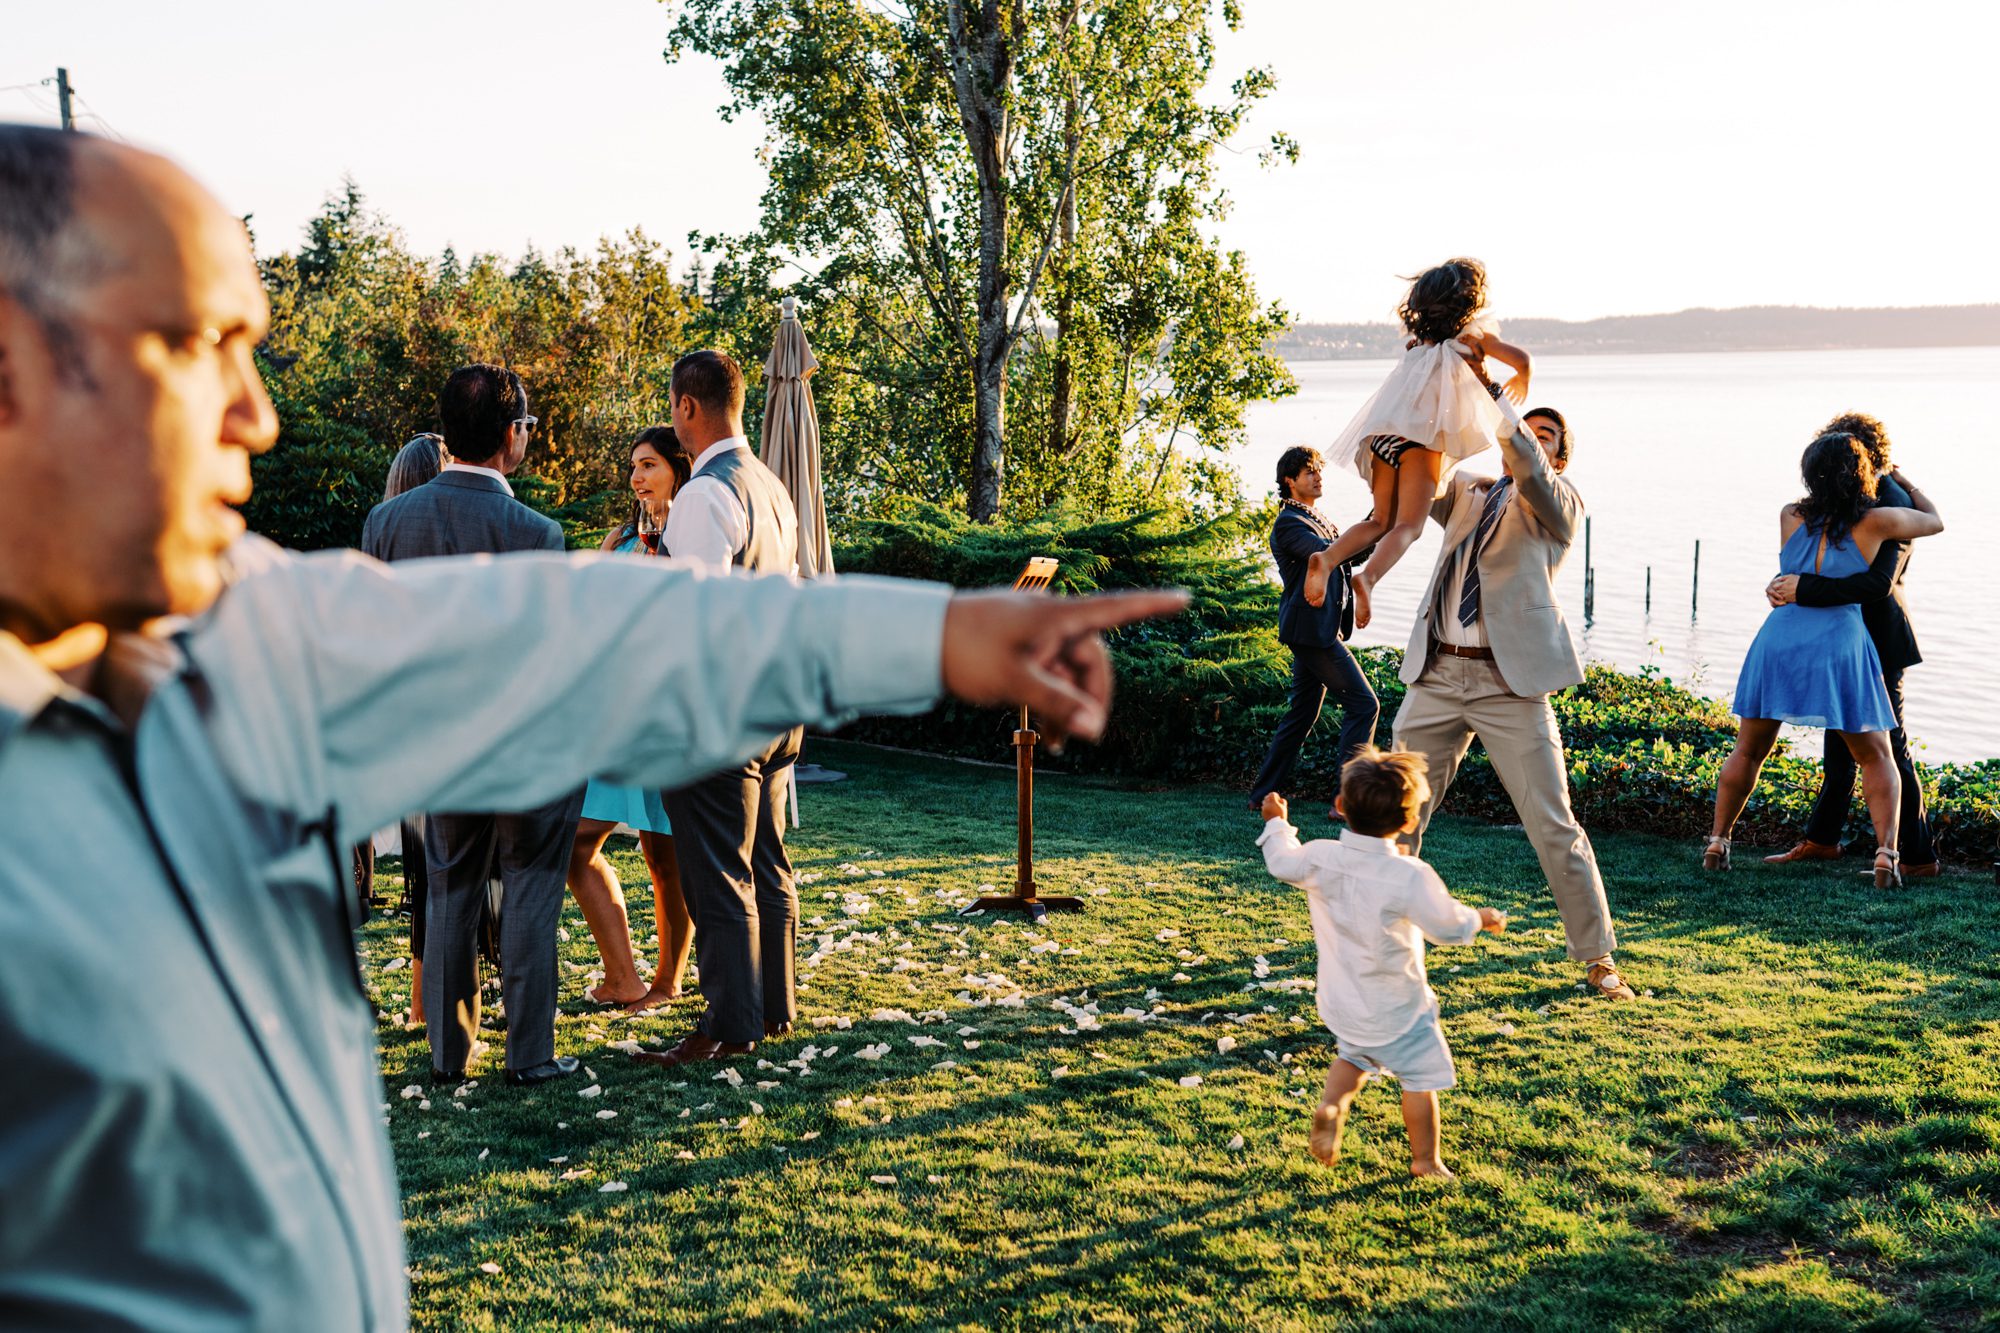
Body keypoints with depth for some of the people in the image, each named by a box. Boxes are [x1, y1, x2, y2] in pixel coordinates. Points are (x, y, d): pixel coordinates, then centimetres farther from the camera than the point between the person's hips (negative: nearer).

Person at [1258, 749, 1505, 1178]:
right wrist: (1481, 918, 4)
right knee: (1421, 1077, 12)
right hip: (1395, 1008, -5)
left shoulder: (1319, 858, -12)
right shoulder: (1410, 877, -25)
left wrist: (1277, 822, 27)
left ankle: (1331, 1104, 5)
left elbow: (1282, 863, 9)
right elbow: (1447, 926, -17)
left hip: (1340, 1002, 5)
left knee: (1353, 1055, 29)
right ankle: (1425, 1160, 19)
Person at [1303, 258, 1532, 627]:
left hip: (1384, 434, 6)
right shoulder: (1474, 333, 13)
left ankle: (1327, 559, -17)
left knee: (1381, 520, 10)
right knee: (1409, 524, -12)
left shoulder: (1419, 343, 28)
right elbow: (1521, 360, 4)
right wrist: (1522, 381, 28)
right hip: (1424, 435, -5)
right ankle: (1367, 578, -38)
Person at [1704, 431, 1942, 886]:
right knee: (1876, 758, 12)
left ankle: (1717, 843, 19)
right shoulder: (1876, 522, -4)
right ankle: (1886, 852, -3)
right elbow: (1935, 521, 16)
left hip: (1778, 643, 2)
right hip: (1838, 648, -2)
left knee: (1748, 751, 18)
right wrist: (1902, 482, 32)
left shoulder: (1790, 517, 2)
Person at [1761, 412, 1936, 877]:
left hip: (1878, 641, -9)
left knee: (1888, 744, -3)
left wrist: (1803, 589, -34)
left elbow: (1879, 582, -33)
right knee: (1840, 740, 18)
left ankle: (1918, 856, 7)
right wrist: (1784, 582, -7)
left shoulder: (1893, 505, -21)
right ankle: (1821, 839, 30)